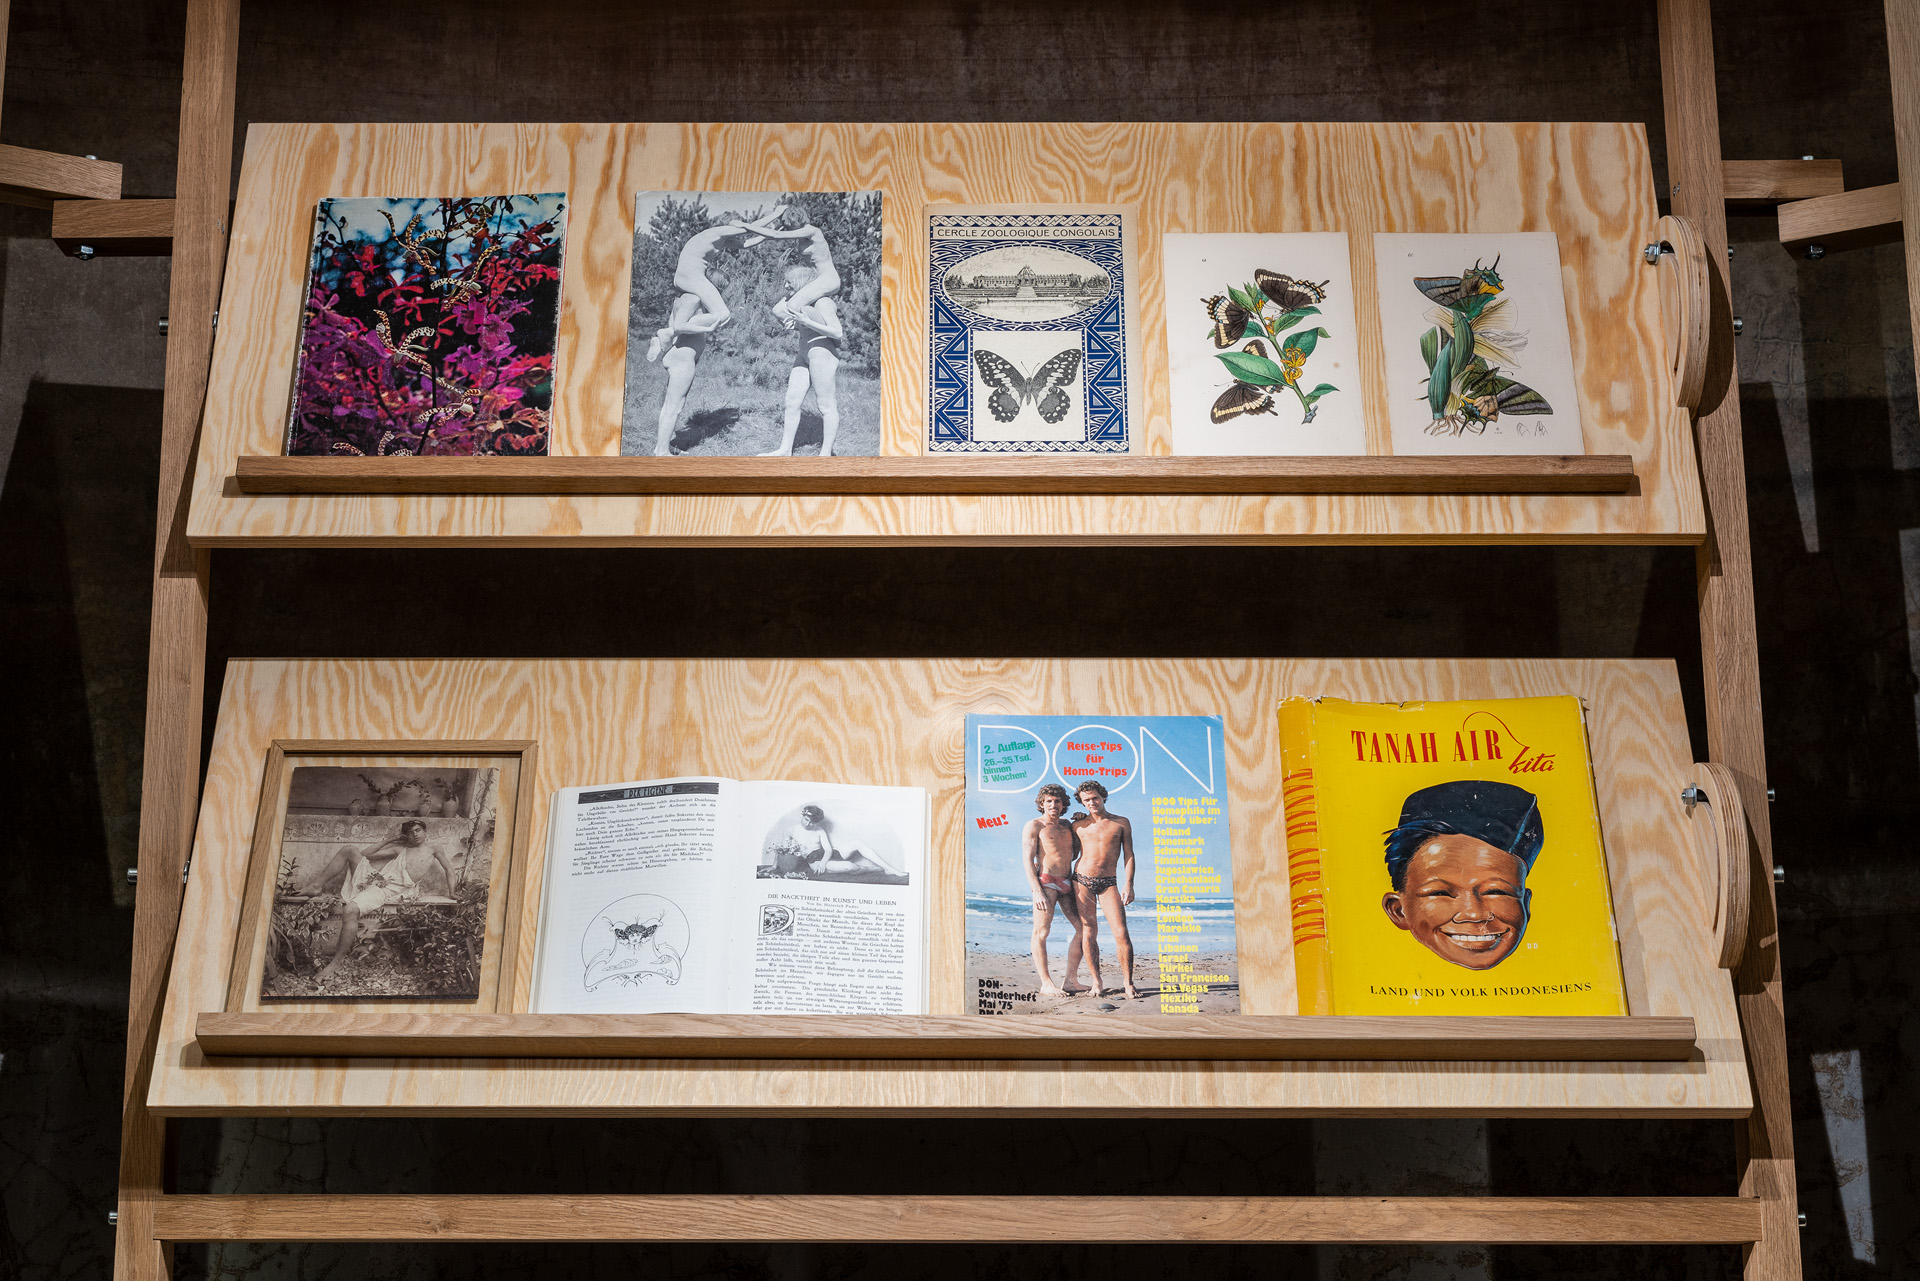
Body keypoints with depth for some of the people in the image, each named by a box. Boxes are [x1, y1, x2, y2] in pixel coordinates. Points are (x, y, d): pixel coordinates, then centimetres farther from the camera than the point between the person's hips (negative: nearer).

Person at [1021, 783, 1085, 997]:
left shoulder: (1066, 825, 18)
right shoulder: (1034, 826, 1)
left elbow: (1076, 851, 30)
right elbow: (1027, 860, -7)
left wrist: (1080, 824, 15)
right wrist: (1037, 891, -17)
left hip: (1068, 883, 7)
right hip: (1046, 881, -7)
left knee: (1083, 929, 3)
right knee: (1041, 932, -9)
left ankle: (1070, 981, 8)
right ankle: (1046, 984, -5)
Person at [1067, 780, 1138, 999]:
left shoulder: (1121, 823, 7)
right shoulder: (1079, 825, 9)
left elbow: (1128, 855, 4)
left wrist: (1128, 884, -5)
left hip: (1109, 883, -1)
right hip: (1082, 882, 1)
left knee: (1121, 933, -11)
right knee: (1088, 933, -2)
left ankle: (1128, 982, -5)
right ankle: (1097, 980, 6)